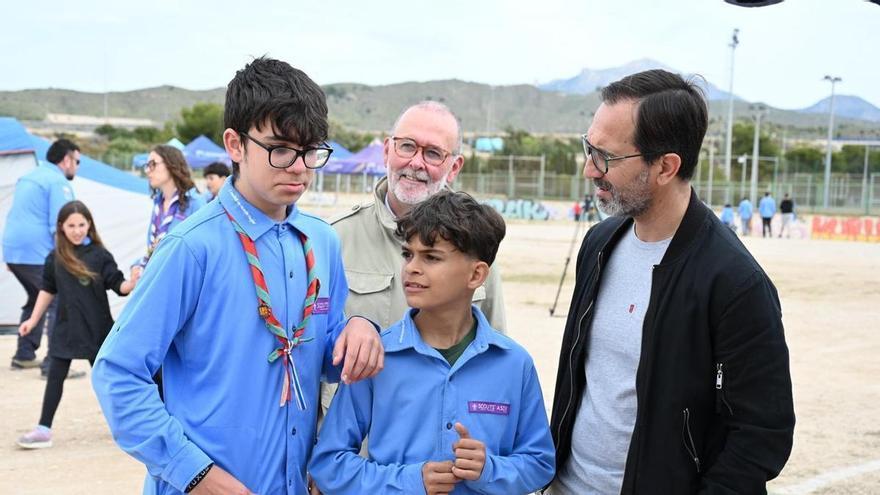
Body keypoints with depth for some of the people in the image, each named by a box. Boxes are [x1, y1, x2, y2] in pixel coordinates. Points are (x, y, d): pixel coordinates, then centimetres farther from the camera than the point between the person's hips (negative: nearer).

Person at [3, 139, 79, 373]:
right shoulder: (58, 182, -9)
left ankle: (24, 355, 26)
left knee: (37, 300, 24)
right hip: (38, 254, -9)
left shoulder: (27, 178, 21)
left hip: (12, 251, 10)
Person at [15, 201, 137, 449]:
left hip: (96, 327, -2)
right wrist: (33, 320, 12)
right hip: (66, 327, 2)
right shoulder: (55, 258, 0)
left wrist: (133, 283, -31)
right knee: (55, 376, 2)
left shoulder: (100, 256, -8)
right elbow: (48, 290, 10)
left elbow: (119, 286, -10)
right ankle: (43, 429, 6)